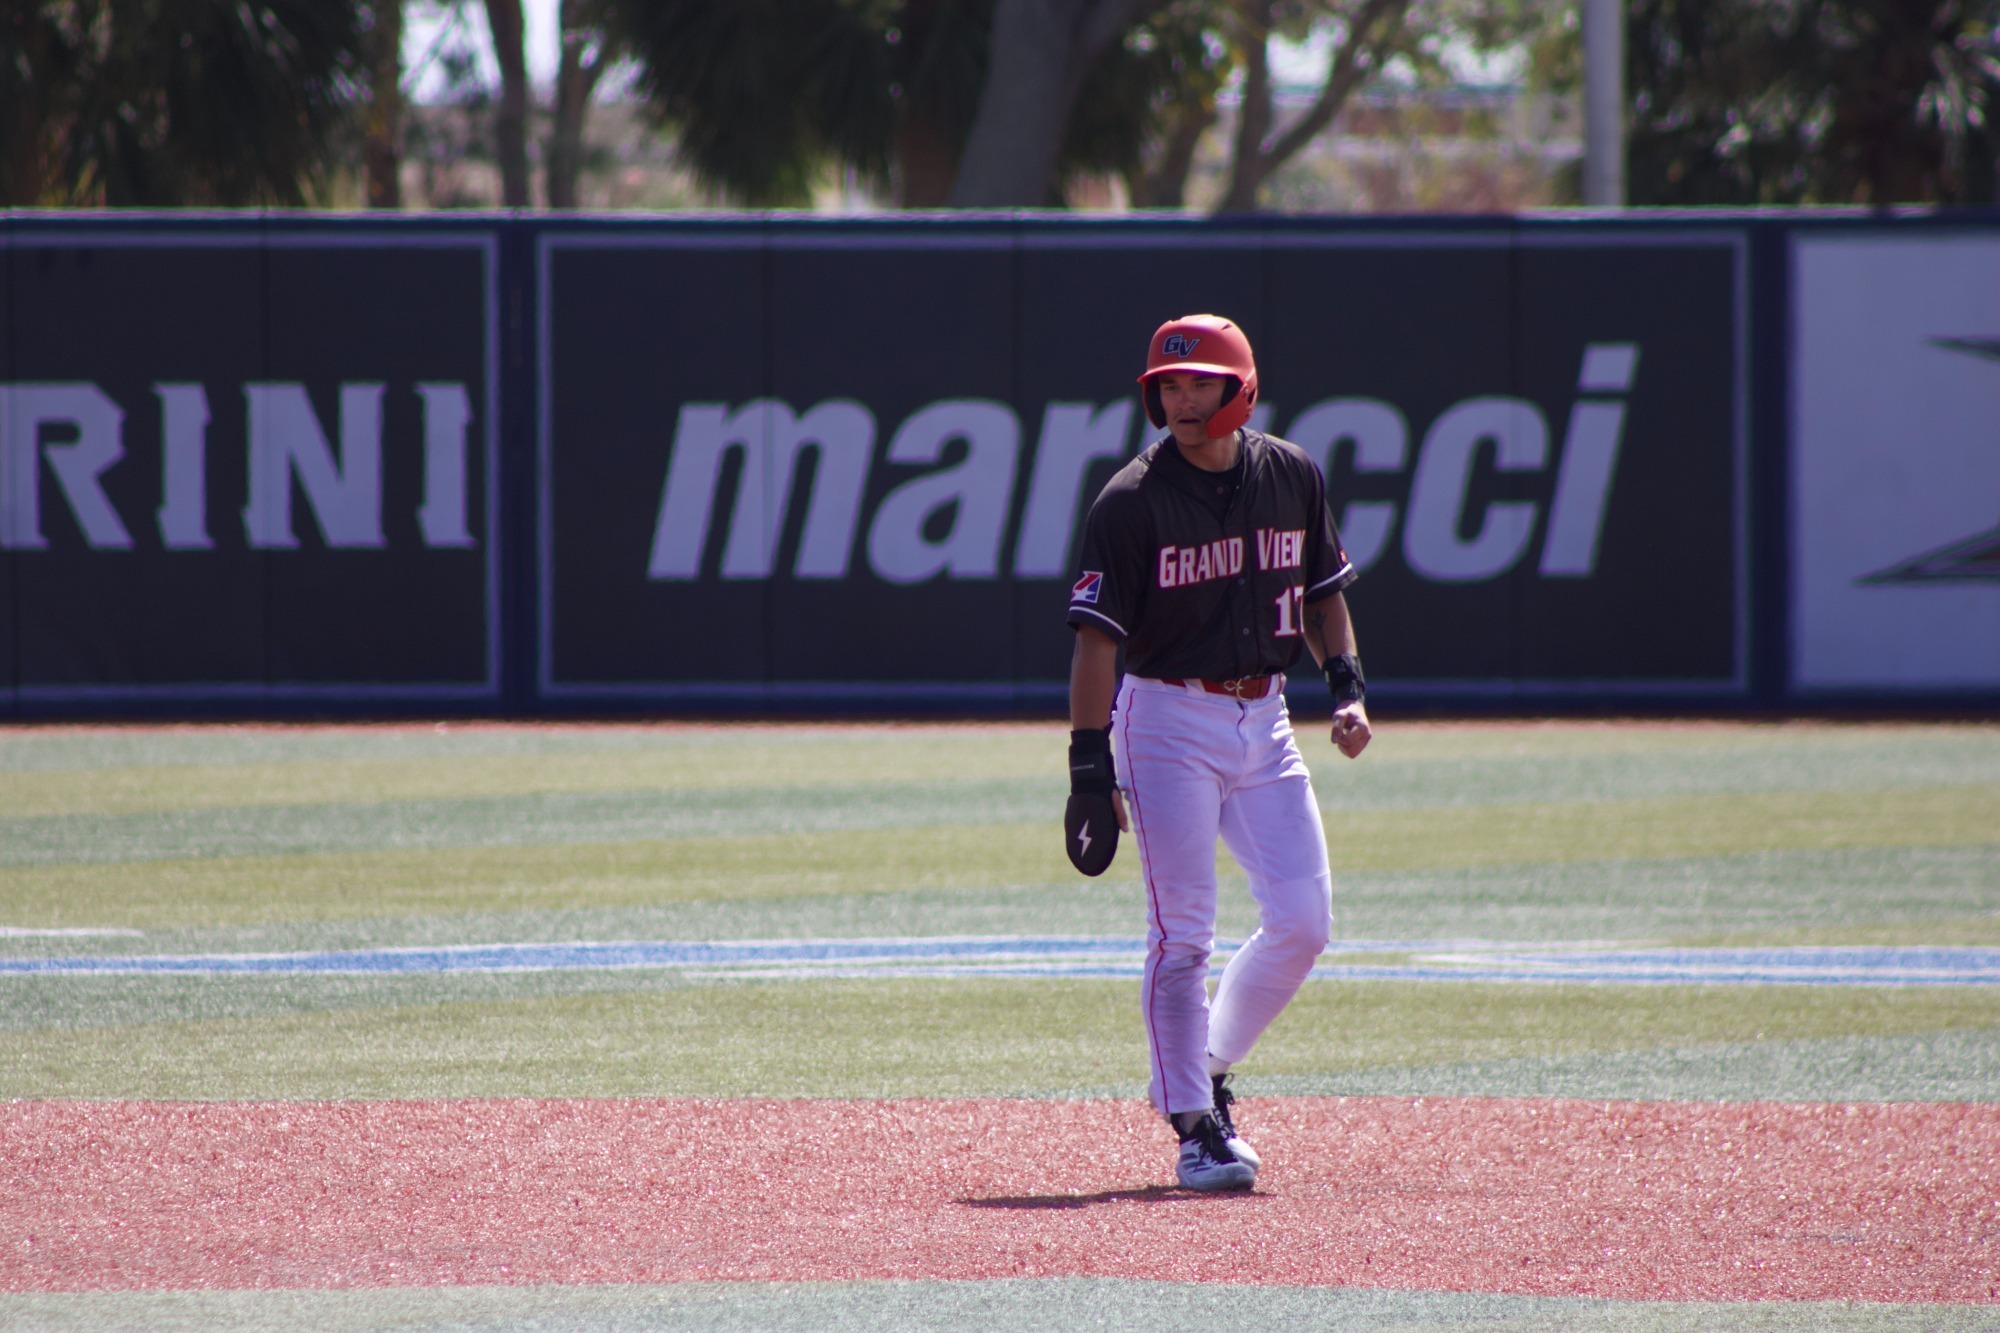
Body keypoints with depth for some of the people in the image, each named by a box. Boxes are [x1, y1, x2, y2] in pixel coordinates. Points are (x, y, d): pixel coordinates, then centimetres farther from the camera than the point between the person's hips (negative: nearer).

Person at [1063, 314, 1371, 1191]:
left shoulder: (1291, 477, 4)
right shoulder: (1133, 500, -11)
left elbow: (1321, 588, 18)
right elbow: (1097, 636, -13)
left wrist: (1347, 685, 3)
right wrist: (1090, 766, -19)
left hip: (1262, 717, 5)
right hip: (1169, 719, -5)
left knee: (1302, 920, 0)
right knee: (1183, 932, -7)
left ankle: (1207, 1068, 18)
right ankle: (1196, 1126, -2)